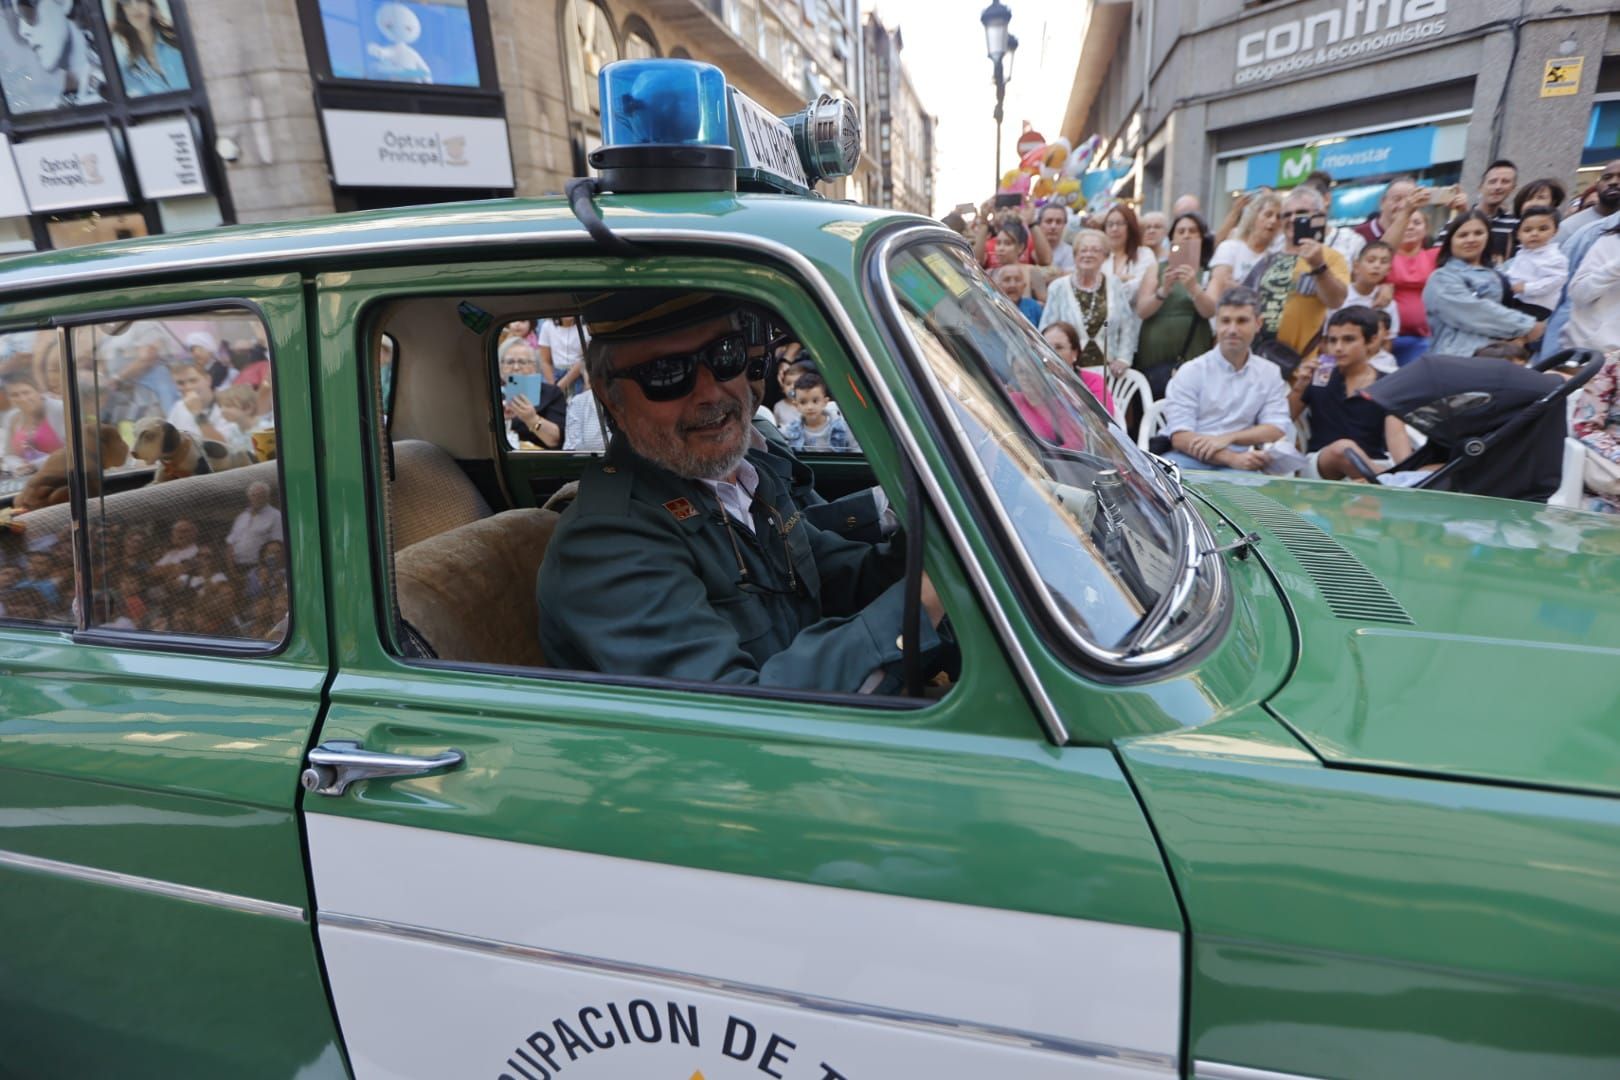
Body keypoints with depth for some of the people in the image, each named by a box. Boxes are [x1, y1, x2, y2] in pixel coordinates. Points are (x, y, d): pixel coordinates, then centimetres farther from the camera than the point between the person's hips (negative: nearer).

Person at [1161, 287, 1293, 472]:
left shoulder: (1270, 373, 14)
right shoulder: (1191, 371, 3)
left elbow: (1278, 430, 6)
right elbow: (1180, 436, -9)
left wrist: (1227, 438, -11)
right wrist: (1232, 458, -23)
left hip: (1240, 462, 1)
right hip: (1192, 458, -1)